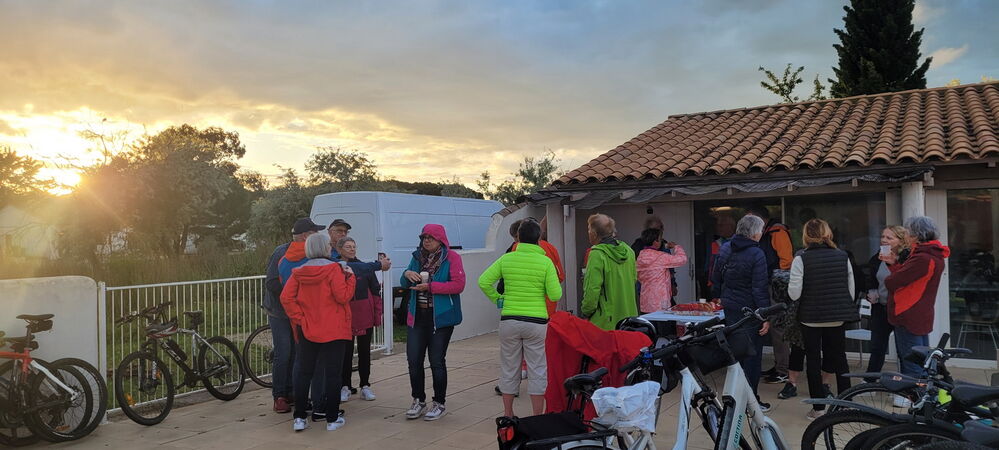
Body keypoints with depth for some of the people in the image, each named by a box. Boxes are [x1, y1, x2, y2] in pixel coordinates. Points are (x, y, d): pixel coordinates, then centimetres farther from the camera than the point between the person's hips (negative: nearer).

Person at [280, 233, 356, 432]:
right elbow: (343, 297, -15)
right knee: (332, 373, 3)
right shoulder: (333, 269, -10)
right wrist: (350, 277, -3)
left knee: (303, 372, 13)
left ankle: (299, 418, 14)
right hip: (333, 331, -4)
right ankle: (332, 419, 8)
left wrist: (299, 318, 0)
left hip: (306, 331, 5)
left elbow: (286, 298, -2)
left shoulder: (298, 272, 5)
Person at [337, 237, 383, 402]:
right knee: (346, 352, 5)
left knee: (364, 351, 9)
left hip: (365, 316, 1)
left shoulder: (365, 268, 2)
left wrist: (377, 315, 0)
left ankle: (365, 386, 19)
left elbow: (376, 292, 4)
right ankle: (345, 387, 17)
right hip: (344, 317, -1)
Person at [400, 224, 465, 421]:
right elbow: (405, 285, 17)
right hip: (417, 317, 5)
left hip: (441, 318, -5)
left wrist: (430, 286, -20)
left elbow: (458, 285, -16)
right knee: (414, 360, 6)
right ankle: (419, 401, 23)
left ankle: (439, 404, 19)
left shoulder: (451, 257, -6)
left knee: (437, 362, 3)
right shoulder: (418, 256, 11)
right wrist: (407, 274, -7)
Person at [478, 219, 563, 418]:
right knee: (537, 371, 8)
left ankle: (508, 415, 26)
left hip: (509, 320, 2)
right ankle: (537, 418, 14)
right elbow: (555, 295, -9)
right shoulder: (545, 262, -7)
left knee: (509, 369, 14)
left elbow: (483, 282, -3)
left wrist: (497, 299, 9)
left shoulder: (506, 259, 0)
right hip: (536, 321, -2)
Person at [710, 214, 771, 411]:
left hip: (729, 308, 7)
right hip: (749, 311, -7)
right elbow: (760, 288, -19)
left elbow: (716, 279, 13)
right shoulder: (756, 254, -17)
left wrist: (719, 298, 25)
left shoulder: (725, 249, 4)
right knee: (752, 354, 2)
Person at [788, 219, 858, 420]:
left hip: (811, 318, -3)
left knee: (813, 361, 7)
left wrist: (790, 285, 6)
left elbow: (794, 294, -15)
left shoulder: (801, 259, -13)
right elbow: (852, 291, 5)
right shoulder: (842, 256, 0)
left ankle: (818, 408, 10)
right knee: (840, 358, 15)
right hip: (838, 317, 4)